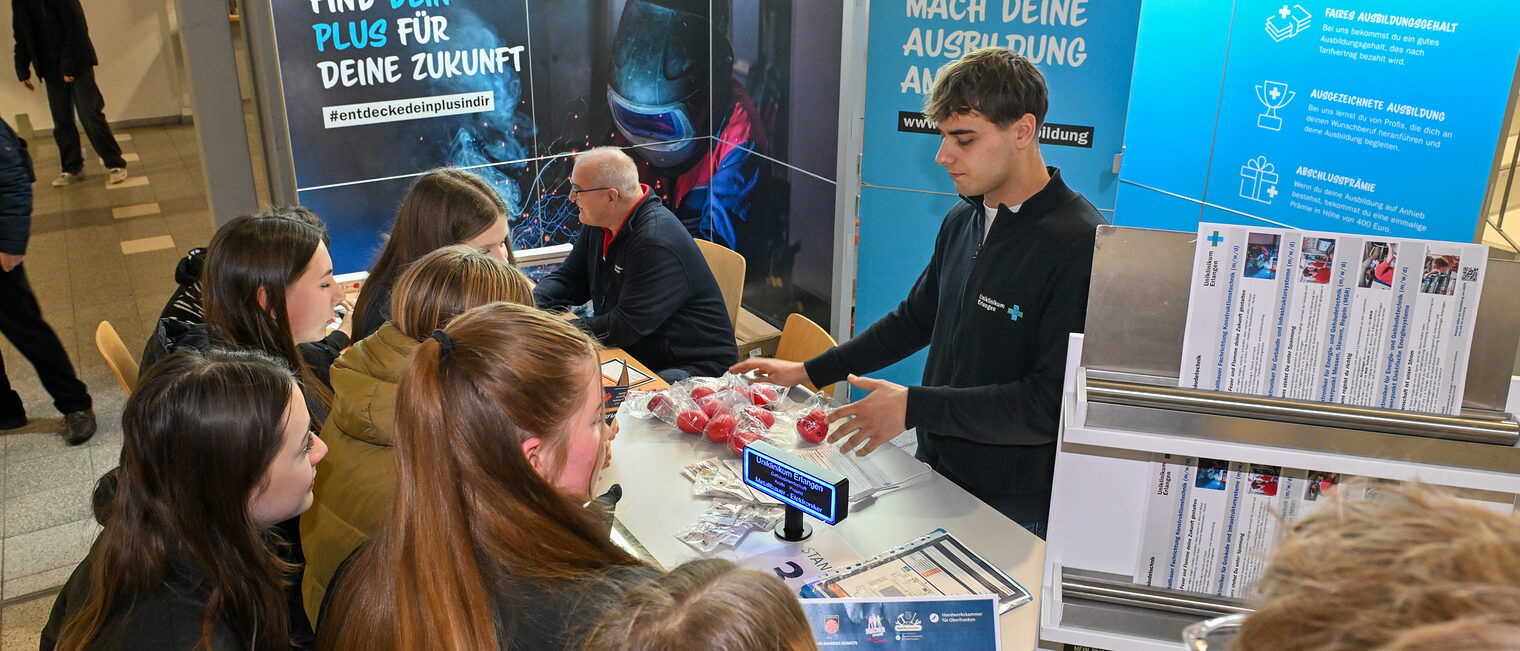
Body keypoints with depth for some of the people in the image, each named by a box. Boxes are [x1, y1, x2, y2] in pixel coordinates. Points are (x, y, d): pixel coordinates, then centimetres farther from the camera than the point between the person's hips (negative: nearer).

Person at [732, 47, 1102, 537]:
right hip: (935, 477, 7)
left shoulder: (1080, 244, -22)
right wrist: (809, 372, 15)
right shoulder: (962, 221, 4)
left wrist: (915, 406, -25)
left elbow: (1054, 403, -25)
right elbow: (915, 319, 18)